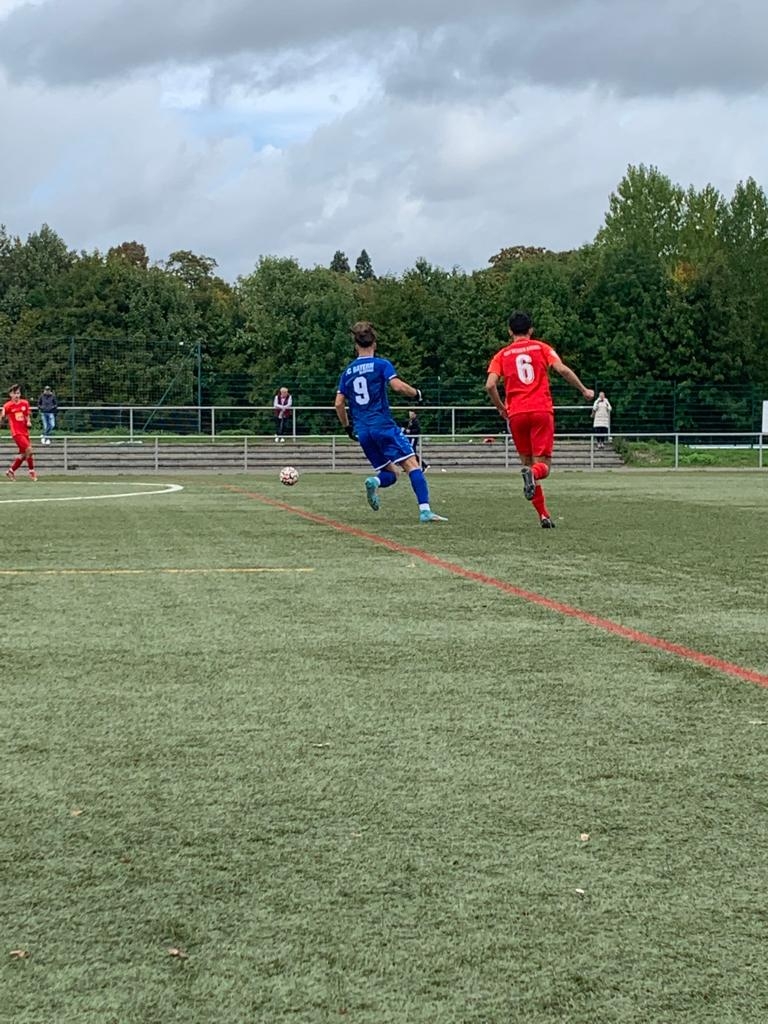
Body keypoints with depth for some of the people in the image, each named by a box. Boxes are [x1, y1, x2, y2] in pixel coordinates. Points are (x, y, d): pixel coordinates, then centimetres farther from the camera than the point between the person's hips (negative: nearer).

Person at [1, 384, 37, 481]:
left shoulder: (25, 403, 6)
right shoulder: (8, 406, -6)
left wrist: (28, 422, -1)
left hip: (25, 432, 6)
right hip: (16, 432, -6)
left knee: (23, 454, 9)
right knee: (29, 449, -18)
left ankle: (11, 470, 24)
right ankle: (32, 471, -5)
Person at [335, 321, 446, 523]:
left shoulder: (347, 371, 14)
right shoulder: (381, 364, -1)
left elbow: (338, 403, 13)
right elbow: (397, 385, -16)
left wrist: (348, 427, 25)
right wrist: (416, 393, 2)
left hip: (362, 431, 5)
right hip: (383, 425, -5)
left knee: (390, 473, 15)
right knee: (412, 465, -9)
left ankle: (375, 481, -20)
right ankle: (425, 510, -25)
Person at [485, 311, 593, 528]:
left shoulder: (502, 355, 12)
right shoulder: (541, 348, 10)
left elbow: (490, 385, -1)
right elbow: (562, 370, -5)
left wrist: (501, 408, 13)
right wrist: (584, 390, 6)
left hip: (517, 415, 1)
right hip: (542, 411, -1)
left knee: (527, 462, 12)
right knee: (542, 465, 0)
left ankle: (544, 516, 5)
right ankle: (533, 473, -38)